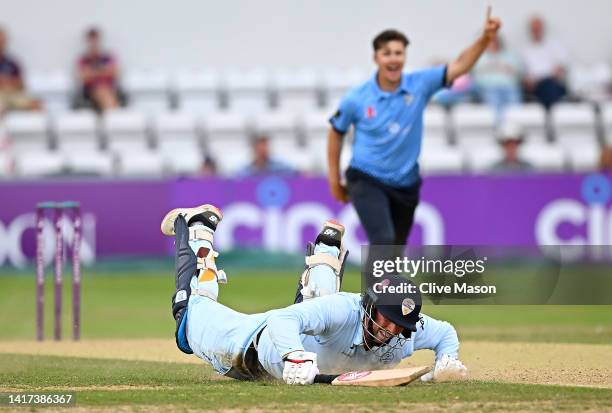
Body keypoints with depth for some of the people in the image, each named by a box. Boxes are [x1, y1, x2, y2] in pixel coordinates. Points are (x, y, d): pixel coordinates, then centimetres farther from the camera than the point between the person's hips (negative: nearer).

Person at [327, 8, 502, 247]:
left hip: (405, 184, 4)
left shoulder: (419, 85, -8)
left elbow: (460, 66, -14)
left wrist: (485, 38, -31)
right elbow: (336, 133, 5)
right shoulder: (356, 99, -11)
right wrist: (334, 180, 7)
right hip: (367, 181, -4)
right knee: (383, 241, -25)